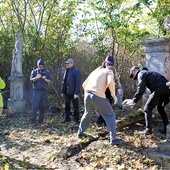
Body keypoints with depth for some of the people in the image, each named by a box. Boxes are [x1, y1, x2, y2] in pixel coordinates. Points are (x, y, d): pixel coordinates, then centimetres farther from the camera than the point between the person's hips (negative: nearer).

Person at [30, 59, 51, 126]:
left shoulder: (47, 72, 11)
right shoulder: (34, 71, 6)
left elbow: (49, 81, 5)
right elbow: (31, 80, -4)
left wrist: (45, 79, -15)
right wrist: (36, 77, -24)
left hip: (44, 91, 3)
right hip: (36, 91, -2)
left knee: (43, 106, 4)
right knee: (35, 106, -9)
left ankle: (41, 120, 13)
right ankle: (32, 121, -4)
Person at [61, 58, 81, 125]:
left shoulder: (76, 71, -9)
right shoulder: (67, 71, 14)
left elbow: (78, 83, -14)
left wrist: (76, 93, -20)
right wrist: (63, 91, 15)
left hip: (73, 93, -7)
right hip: (67, 92, 7)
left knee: (75, 107, 3)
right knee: (67, 106, 13)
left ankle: (76, 120, 11)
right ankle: (66, 118, 23)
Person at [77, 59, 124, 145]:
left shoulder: (95, 71, 28)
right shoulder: (109, 71, 12)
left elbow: (84, 84, 27)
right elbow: (110, 82, -10)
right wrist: (114, 95, -1)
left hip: (87, 95, 6)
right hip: (98, 96, -6)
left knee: (87, 114, 29)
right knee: (110, 115, 4)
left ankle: (80, 132, 39)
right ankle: (113, 139, -2)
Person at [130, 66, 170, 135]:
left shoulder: (141, 74, 2)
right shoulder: (147, 72, 30)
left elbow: (141, 89, -11)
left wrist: (135, 100, -1)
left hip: (159, 90, -9)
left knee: (147, 108, 2)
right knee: (160, 108, 25)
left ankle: (148, 130, 1)